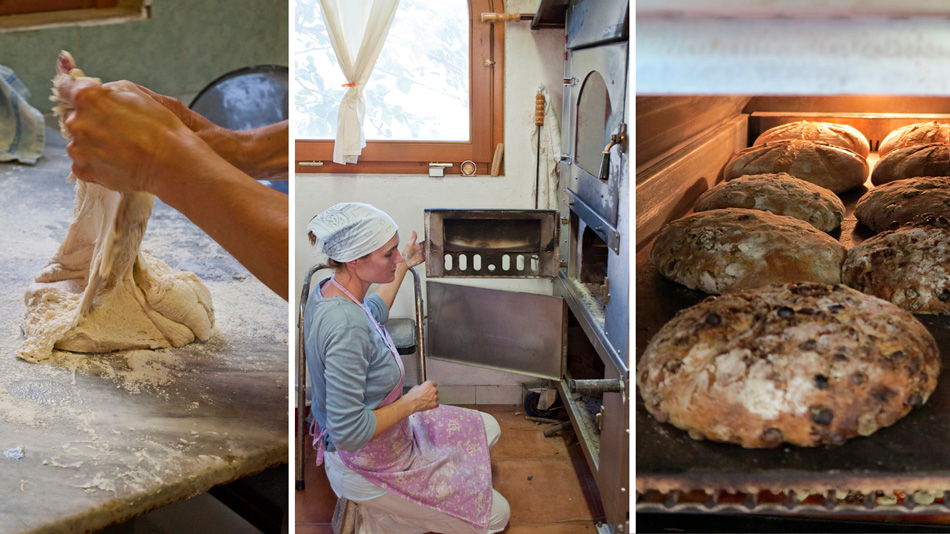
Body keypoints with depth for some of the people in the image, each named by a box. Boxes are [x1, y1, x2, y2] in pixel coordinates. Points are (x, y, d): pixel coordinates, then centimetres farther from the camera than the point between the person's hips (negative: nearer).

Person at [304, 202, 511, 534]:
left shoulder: (328, 289, -6)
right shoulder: (345, 326, -37)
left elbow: (373, 313, 20)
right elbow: (349, 433, -34)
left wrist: (403, 267, 26)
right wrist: (413, 402, -22)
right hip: (368, 466, -9)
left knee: (487, 428, 21)